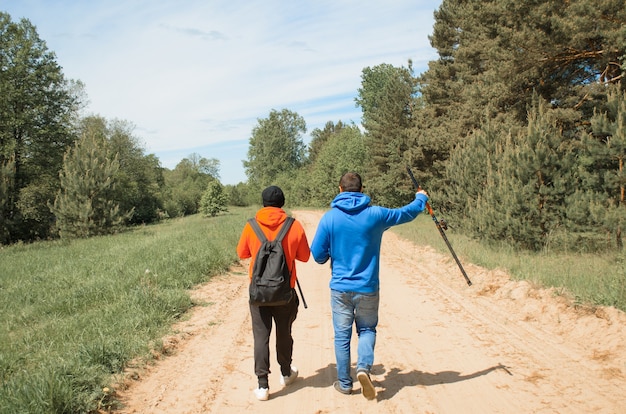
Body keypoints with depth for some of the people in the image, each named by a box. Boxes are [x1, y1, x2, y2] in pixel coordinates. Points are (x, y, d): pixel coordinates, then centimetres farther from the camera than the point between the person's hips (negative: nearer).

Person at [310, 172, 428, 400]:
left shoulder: (329, 217, -7)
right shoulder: (375, 214, -6)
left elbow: (318, 255, -5)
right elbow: (407, 213, 11)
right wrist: (421, 198, 30)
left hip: (340, 287, 0)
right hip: (367, 287, 0)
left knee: (342, 335, 12)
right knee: (367, 329, 18)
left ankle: (344, 383, 20)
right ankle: (364, 367, -5)